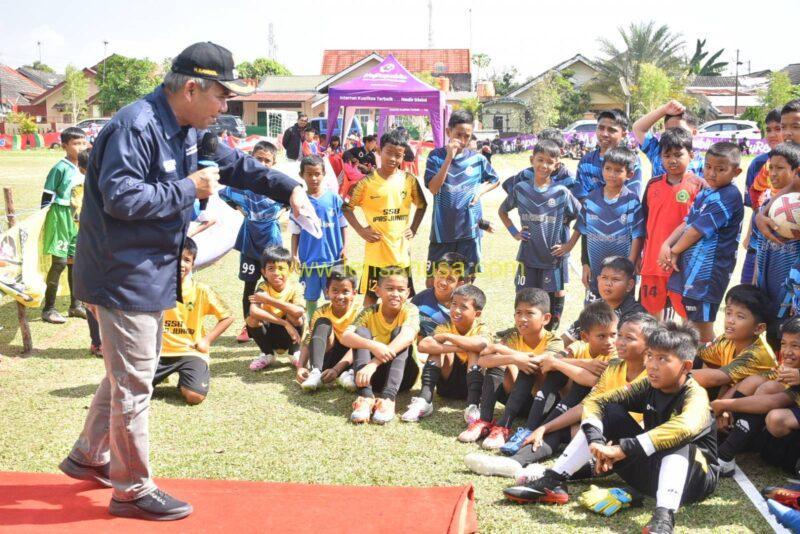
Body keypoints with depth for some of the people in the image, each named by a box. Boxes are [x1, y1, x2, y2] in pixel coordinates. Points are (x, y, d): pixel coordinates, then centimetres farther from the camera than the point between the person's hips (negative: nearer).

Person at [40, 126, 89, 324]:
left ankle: (75, 305, 22)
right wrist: (44, 221, -12)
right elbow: (47, 196, -10)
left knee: (75, 261, 12)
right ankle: (48, 309, 3)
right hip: (60, 218, -7)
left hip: (78, 220, 7)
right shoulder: (60, 168, -13)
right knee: (59, 262, -5)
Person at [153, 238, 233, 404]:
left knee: (195, 396, -25)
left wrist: (207, 340, -5)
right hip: (160, 352, 2)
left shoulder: (201, 290, -5)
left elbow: (227, 317, 1)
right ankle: (163, 375, 15)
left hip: (190, 352, -2)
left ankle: (203, 373, 11)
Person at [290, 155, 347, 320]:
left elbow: (343, 226, 4)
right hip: (309, 259, 0)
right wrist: (294, 255, -3)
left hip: (333, 257, 0)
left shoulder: (334, 199, -2)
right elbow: (295, 232, 3)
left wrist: (344, 248, -3)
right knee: (311, 297, 12)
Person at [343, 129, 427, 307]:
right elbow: (347, 207, 1)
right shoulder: (367, 182, -7)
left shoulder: (409, 180, 0)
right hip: (376, 250, -2)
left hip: (401, 250, 2)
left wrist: (413, 228, 4)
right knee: (371, 294, 8)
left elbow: (422, 205, 14)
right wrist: (360, 230, -7)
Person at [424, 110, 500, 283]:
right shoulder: (436, 156, -3)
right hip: (442, 229, -1)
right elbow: (433, 188, -15)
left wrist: (481, 190, -2)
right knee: (432, 281, 4)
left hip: (469, 229, 1)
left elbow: (495, 180, 18)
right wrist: (449, 158, -19)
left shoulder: (477, 158, 1)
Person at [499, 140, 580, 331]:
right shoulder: (521, 189, 0)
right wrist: (514, 232, 5)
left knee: (555, 295, 6)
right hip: (528, 256, 2)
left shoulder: (562, 193, -7)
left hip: (554, 256, -1)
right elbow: (502, 211, 15)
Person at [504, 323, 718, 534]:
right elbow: (593, 402, -7)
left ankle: (664, 517, -52)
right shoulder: (648, 386, -4)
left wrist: (622, 450, -48)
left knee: (678, 440, -35)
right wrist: (596, 442, -28)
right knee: (610, 412, -6)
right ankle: (553, 481, -11)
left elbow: (685, 427, -46)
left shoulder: (695, 395, -22)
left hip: (692, 476, -5)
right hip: (648, 468, 6)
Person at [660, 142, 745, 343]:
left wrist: (674, 251, -7)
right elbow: (686, 223, 12)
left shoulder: (729, 196, -15)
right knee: (694, 320, 18)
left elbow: (697, 230, -16)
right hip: (690, 265, 9)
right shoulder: (704, 194, 14)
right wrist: (666, 245, -5)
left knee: (703, 324, 0)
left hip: (707, 271, -9)